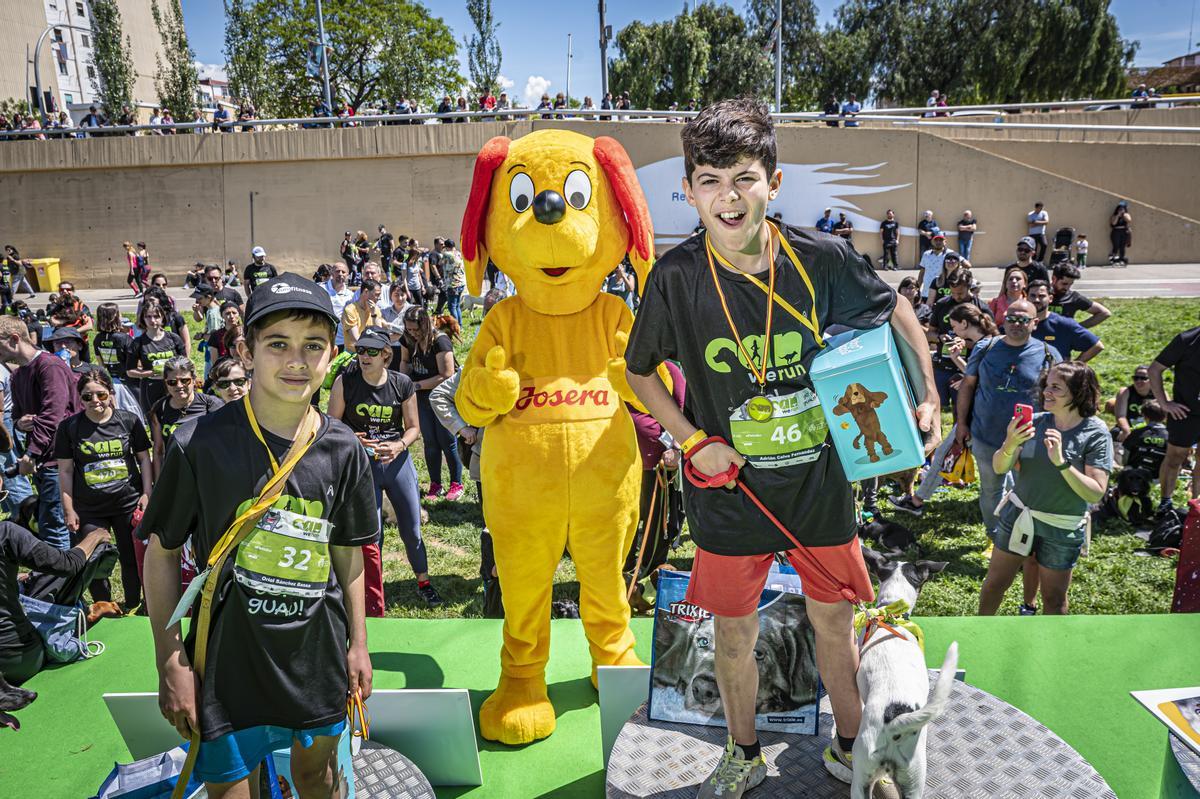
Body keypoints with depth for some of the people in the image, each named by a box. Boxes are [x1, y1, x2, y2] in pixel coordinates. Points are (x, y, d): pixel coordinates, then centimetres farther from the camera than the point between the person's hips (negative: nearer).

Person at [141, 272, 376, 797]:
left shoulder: (343, 450, -5)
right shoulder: (200, 444, -14)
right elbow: (162, 552, -5)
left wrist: (358, 642, 7)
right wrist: (171, 661, -7)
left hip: (320, 655, 3)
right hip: (228, 656, -2)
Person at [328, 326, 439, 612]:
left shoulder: (402, 384, -5)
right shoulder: (345, 382, -9)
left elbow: (413, 427, 2)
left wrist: (399, 446, -18)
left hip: (397, 461, 2)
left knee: (412, 530, 10)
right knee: (370, 536, 1)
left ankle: (423, 581, 37)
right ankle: (374, 608, 19)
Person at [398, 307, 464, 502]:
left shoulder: (440, 342, -23)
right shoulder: (408, 340, -3)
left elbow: (446, 376, -24)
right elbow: (405, 361, 15)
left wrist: (417, 385, -22)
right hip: (422, 397, 6)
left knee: (446, 440, 1)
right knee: (429, 441, 11)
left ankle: (456, 484, 16)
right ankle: (435, 484, 21)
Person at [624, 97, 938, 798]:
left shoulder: (823, 259, -12)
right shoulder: (677, 277, -13)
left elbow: (897, 312, 8)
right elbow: (640, 371, 2)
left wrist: (928, 393, -1)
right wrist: (693, 440, -8)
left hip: (820, 482, 1)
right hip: (730, 487, 0)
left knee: (835, 622, 17)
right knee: (734, 634, 14)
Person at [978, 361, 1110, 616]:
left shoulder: (1095, 433, -14)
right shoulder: (1035, 422, -7)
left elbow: (1096, 493, -19)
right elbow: (999, 468, -9)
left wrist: (1062, 462, -31)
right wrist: (1010, 445, -29)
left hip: (1061, 528, -3)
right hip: (1018, 515, 3)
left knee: (1054, 597, 13)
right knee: (995, 582, 15)